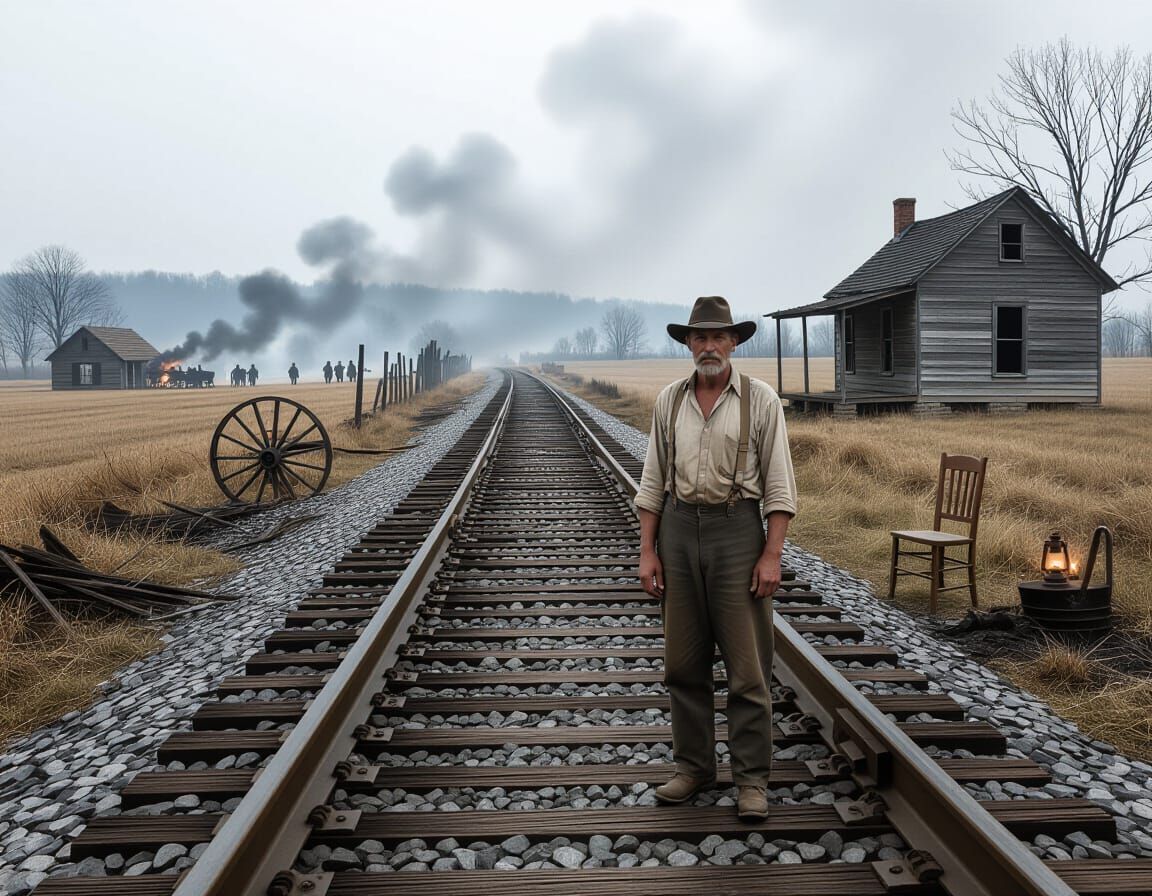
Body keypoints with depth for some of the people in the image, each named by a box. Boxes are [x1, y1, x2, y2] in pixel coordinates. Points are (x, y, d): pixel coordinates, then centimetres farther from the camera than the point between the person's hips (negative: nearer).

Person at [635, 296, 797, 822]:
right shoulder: (670, 401, 7)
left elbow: (779, 485, -3)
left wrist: (771, 555, -11)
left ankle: (752, 779, 11)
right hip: (679, 528, 3)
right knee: (683, 661, 9)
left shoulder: (760, 400, -2)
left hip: (737, 529, -3)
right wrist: (647, 552, 3)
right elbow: (653, 481, 9)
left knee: (747, 666, 0)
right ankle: (693, 767, 23)